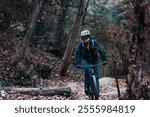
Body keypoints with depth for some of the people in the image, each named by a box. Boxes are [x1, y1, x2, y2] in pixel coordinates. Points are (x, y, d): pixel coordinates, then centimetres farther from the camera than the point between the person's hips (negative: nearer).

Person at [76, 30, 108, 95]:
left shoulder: (94, 42, -22)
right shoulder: (81, 44, -19)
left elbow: (101, 50, -29)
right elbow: (78, 54, -21)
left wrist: (104, 60, -40)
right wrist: (78, 63, -33)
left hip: (94, 59, 0)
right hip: (86, 59, 0)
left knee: (96, 73, -10)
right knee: (87, 69, -27)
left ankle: (97, 89, 1)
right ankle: (86, 87, -19)